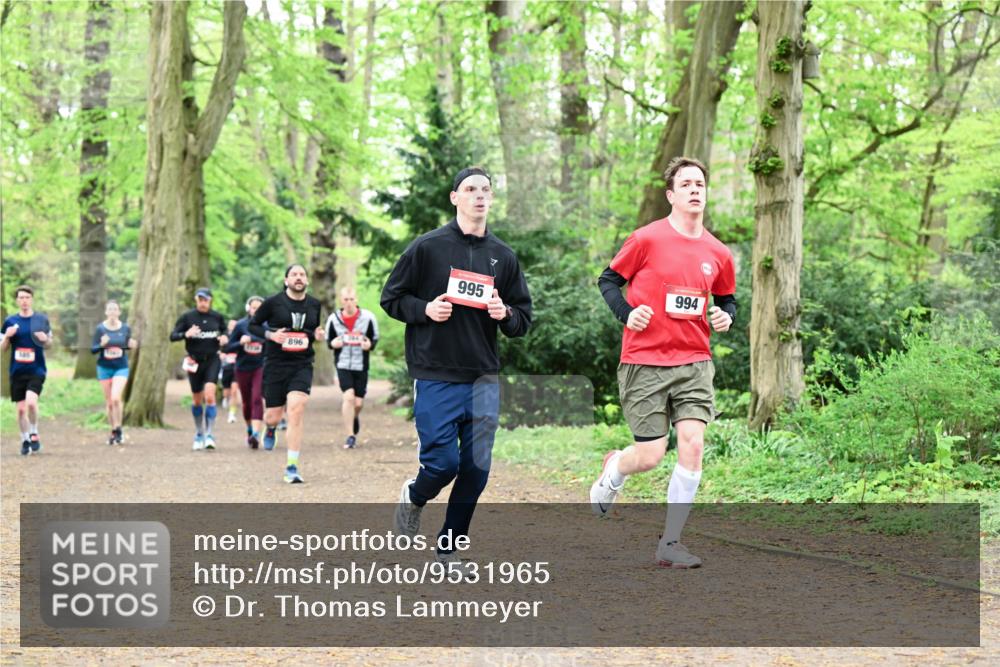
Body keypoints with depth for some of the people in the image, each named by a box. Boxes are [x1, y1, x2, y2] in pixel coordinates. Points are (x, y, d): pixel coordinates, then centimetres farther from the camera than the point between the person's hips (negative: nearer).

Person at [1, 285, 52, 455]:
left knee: (31, 401, -22)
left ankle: (34, 434, -2)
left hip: (36, 370, -2)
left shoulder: (41, 320, 2)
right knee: (21, 408, 4)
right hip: (17, 371, 2)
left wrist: (45, 339, -11)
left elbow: (49, 345, 12)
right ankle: (25, 440, 21)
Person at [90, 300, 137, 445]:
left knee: (116, 398, -19)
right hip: (104, 368, 1)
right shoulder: (100, 329, -5)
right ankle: (113, 432, 20)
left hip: (121, 367, -1)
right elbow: (93, 349, -4)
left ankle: (118, 430, -6)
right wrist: (101, 345, -24)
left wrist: (131, 346, -12)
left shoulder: (125, 328, -2)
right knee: (109, 402, 7)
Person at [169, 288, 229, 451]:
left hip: (212, 359, -1)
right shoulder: (187, 317, -2)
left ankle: (209, 434, -16)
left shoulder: (217, 317, 2)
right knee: (197, 400, 9)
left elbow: (224, 331, 18)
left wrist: (225, 338, -5)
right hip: (194, 361, 1)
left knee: (210, 395, -18)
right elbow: (172, 335, -5)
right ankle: (199, 434, 27)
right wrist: (186, 334, -24)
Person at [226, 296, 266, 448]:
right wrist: (241, 343, -18)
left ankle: (256, 434, -24)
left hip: (260, 367, -2)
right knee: (247, 402, 13)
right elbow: (228, 348, -1)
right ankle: (249, 430, 36)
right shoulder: (240, 325, -1)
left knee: (257, 399, -17)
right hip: (243, 368, 2)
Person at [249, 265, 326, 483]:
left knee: (296, 410, -18)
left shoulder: (314, 305, 6)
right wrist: (270, 335, -14)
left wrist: (319, 335, -1)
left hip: (302, 365, 1)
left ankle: (292, 467, -12)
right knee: (273, 416, 5)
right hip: (275, 365, -1)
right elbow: (252, 325, 4)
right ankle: (270, 428, 48)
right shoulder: (273, 302, -4)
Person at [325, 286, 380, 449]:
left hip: (361, 365, 1)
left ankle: (354, 417, 41)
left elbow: (375, 338, 6)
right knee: (349, 396, -18)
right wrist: (333, 344, -13)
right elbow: (328, 340, 11)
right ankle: (350, 436, -12)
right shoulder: (334, 319, -2)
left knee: (358, 402, 2)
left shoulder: (367, 318, -4)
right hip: (343, 364, -1)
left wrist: (369, 345, -16)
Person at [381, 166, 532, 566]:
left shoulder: (503, 256, 11)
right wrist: (425, 309, -13)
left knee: (476, 469, 1)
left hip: (484, 379, 4)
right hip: (435, 378, -4)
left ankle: (449, 550, 16)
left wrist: (505, 314, -7)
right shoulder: (428, 247, 0)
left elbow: (523, 320, 15)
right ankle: (414, 498, 27)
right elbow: (391, 298, 5)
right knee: (443, 463, -8)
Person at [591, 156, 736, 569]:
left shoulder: (718, 254, 6)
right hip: (644, 362, -3)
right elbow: (608, 279, 5)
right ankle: (612, 471, 35)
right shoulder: (647, 240, -6)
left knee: (692, 445, -12)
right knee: (650, 455, -3)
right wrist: (626, 314, -11)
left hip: (694, 363, 3)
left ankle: (670, 543, -2)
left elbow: (727, 299, 22)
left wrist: (726, 316, 0)